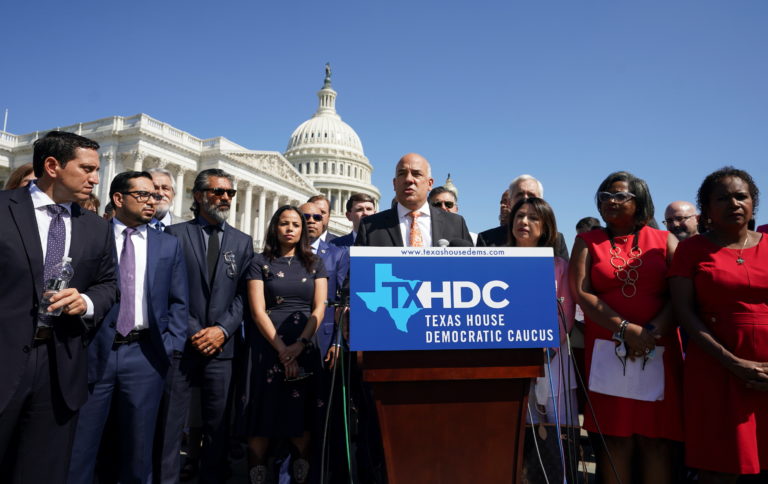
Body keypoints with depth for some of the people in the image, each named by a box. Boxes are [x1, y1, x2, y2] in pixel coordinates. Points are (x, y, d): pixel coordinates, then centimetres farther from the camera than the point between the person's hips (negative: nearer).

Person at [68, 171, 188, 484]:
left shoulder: (169, 245, 8)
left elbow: (178, 303, 7)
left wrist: (171, 348, -2)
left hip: (145, 353, 2)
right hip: (93, 350, -1)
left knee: (138, 444, 13)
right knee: (80, 440, 8)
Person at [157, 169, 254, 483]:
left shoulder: (242, 241, 12)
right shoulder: (175, 234, 5)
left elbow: (244, 294, 5)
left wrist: (222, 329, -8)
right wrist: (191, 332, -8)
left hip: (221, 346, 2)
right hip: (181, 342, -2)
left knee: (218, 426, 9)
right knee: (170, 425, 4)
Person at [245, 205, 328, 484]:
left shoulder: (315, 264, 11)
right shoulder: (260, 263, 5)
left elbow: (319, 307, 3)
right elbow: (257, 310, -3)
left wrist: (300, 344, -11)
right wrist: (282, 350, -11)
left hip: (306, 347, 2)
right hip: (269, 346, -1)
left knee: (303, 418, 4)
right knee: (265, 417, -1)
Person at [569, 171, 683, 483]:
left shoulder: (665, 241, 11)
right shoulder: (587, 241, 10)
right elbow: (582, 294, -2)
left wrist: (652, 332, -13)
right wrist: (624, 329, -12)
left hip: (658, 352, 1)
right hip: (607, 351, 0)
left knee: (657, 438, 0)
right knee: (615, 437, 0)